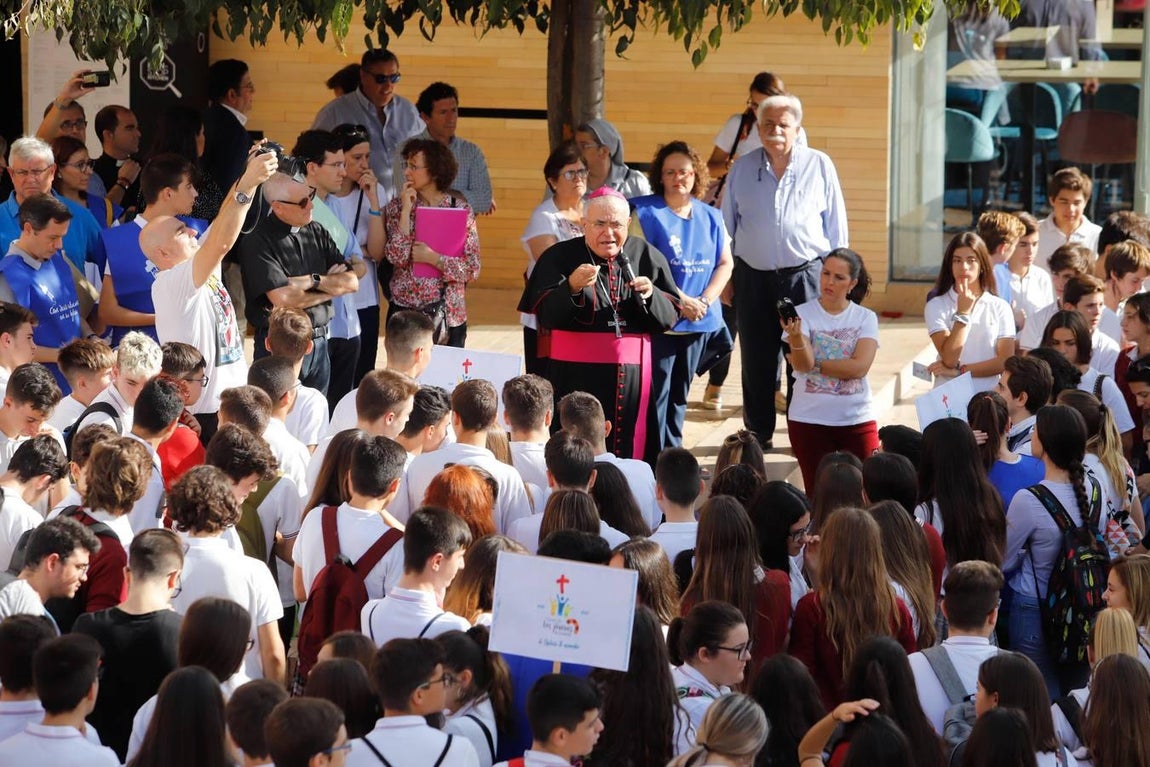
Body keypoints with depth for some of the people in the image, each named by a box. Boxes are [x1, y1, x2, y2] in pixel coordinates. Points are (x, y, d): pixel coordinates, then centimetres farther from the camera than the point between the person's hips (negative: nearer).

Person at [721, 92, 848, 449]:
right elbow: (727, 226, 13)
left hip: (805, 276, -2)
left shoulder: (819, 166, 2)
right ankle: (758, 435, 18)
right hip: (754, 278, 2)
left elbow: (837, 227, 6)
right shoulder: (742, 169, 7)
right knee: (756, 363, 7)